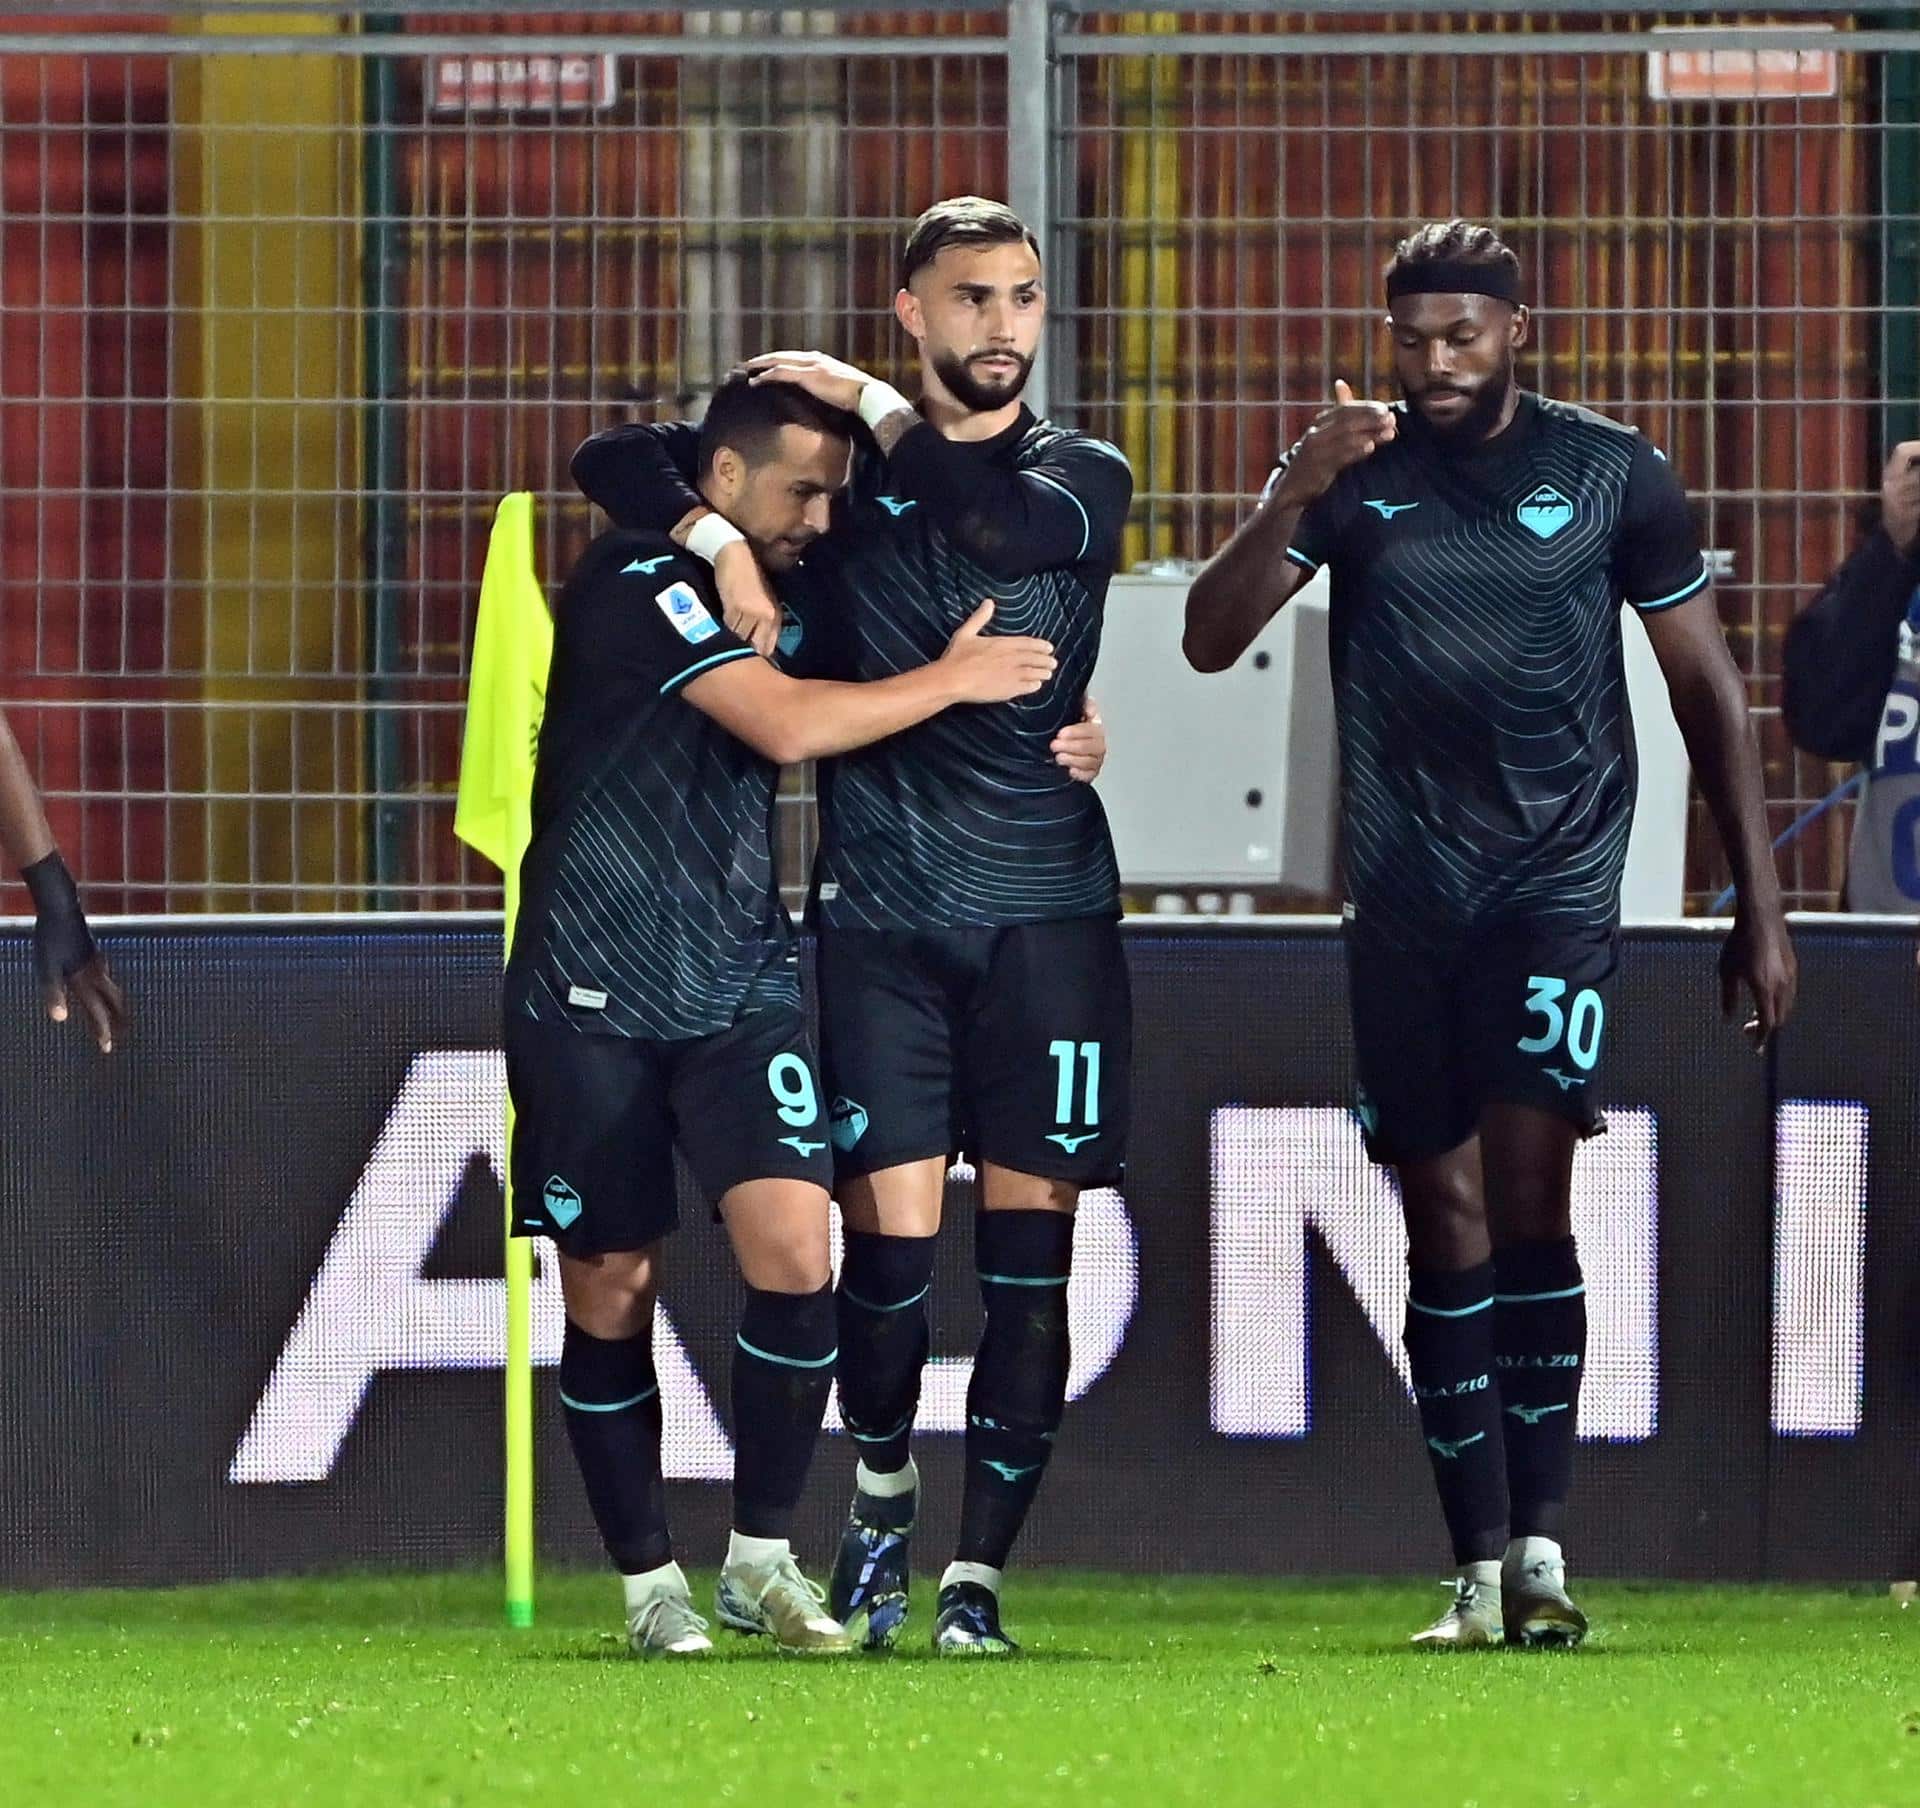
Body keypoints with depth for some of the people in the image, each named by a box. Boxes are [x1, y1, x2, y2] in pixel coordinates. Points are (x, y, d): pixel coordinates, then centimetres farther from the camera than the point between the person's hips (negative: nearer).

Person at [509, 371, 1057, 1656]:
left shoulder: (779, 595, 11)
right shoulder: (642, 581, -13)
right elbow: (789, 725, -23)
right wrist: (954, 680, -12)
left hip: (741, 990, 5)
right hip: (594, 999, -5)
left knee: (794, 1250, -14)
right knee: (610, 1291, 2)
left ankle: (762, 1558, -2)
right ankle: (649, 1582, 14)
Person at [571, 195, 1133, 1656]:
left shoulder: (1082, 477, 6)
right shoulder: (838, 463, 8)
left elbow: (1009, 524, -17)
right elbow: (617, 462, 6)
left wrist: (869, 403, -8)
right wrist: (717, 536, -12)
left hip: (1047, 911, 0)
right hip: (881, 911, 0)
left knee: (1027, 1258, -5)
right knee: (892, 1238, -5)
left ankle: (979, 1576, 1)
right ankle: (882, 1504, 21)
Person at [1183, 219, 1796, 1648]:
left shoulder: (1612, 472, 2)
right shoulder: (1359, 477, 4)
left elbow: (1708, 689, 8)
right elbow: (1212, 639, -5)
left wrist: (1761, 905, 5)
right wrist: (1298, 496, -21)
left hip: (1558, 880, -2)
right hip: (1406, 890, 2)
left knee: (1528, 1183, -17)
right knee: (1443, 1211, 3)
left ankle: (1541, 1541, -17)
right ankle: (1481, 1569, 7)